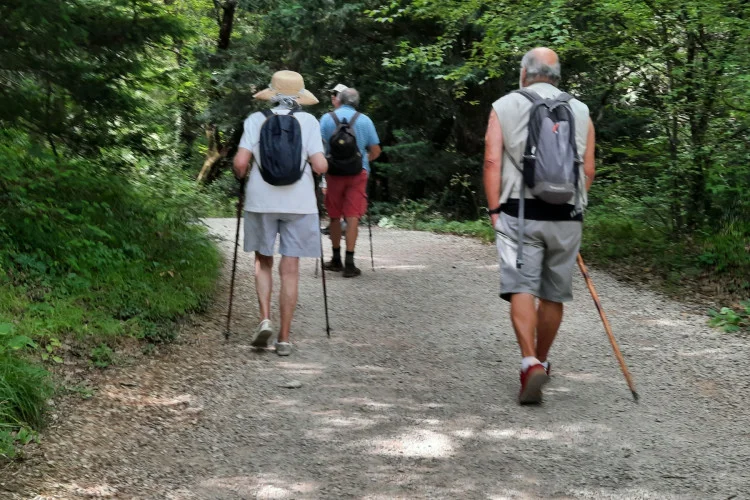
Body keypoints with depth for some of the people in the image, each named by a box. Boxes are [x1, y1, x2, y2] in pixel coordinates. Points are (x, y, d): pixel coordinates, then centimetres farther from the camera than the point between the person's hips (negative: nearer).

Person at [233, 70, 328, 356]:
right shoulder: (308, 121, -1)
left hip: (262, 201, 0)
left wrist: (240, 176, 13)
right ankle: (284, 339, 8)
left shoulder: (256, 119, 0)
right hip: (299, 203, 0)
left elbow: (240, 162, -9)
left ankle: (265, 320, 0)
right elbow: (320, 166, -7)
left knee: (263, 261, 18)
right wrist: (322, 162, 15)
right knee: (290, 269, 5)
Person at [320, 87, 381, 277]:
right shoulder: (364, 120, 3)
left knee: (334, 216, 13)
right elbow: (375, 151, 3)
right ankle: (349, 263, -8)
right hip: (358, 172, 0)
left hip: (334, 171, 0)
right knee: (353, 217, -2)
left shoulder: (327, 118, 1)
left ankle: (336, 259, 21)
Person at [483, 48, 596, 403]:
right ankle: (541, 361, 27)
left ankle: (530, 363, -23)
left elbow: (492, 162, -4)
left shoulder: (503, 107, 4)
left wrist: (495, 210, 0)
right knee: (553, 294, 13)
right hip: (567, 217, 3)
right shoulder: (580, 111, 11)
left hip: (519, 212, -2)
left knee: (521, 288, -7)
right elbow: (588, 170, 9)